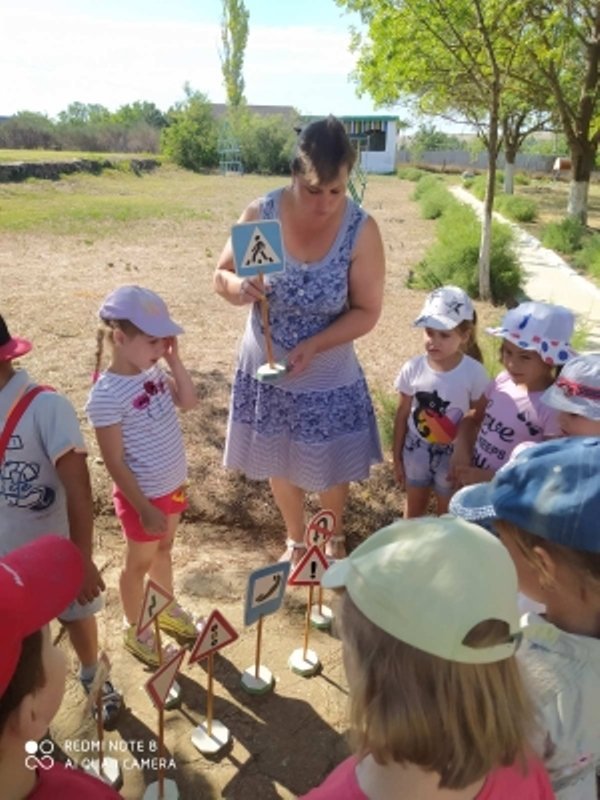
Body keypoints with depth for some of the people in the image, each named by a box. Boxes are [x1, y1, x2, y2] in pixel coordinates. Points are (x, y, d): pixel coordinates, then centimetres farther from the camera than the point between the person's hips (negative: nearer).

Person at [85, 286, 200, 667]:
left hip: (171, 485, 7)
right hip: (143, 495, -7)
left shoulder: (153, 371, -6)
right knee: (139, 563, 15)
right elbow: (115, 462, -23)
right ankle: (134, 630, 39)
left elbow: (189, 401, 5)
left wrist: (174, 359, -7)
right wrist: (144, 508, -19)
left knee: (164, 549, 26)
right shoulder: (107, 396, -27)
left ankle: (168, 609, 50)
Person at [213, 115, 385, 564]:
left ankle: (333, 537, 49)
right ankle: (295, 540, 47)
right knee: (281, 465, 20)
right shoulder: (260, 214, -15)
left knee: (332, 469, 17)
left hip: (329, 379, -1)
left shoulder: (361, 230, -18)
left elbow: (367, 312, -14)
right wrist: (238, 288, -28)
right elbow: (221, 274, -4)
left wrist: (313, 345, -27)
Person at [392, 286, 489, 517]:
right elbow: (402, 415, -3)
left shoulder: (474, 373, -20)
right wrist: (397, 457, 2)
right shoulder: (413, 368, -15)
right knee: (414, 510, 23)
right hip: (416, 450, 2)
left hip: (453, 455, -2)